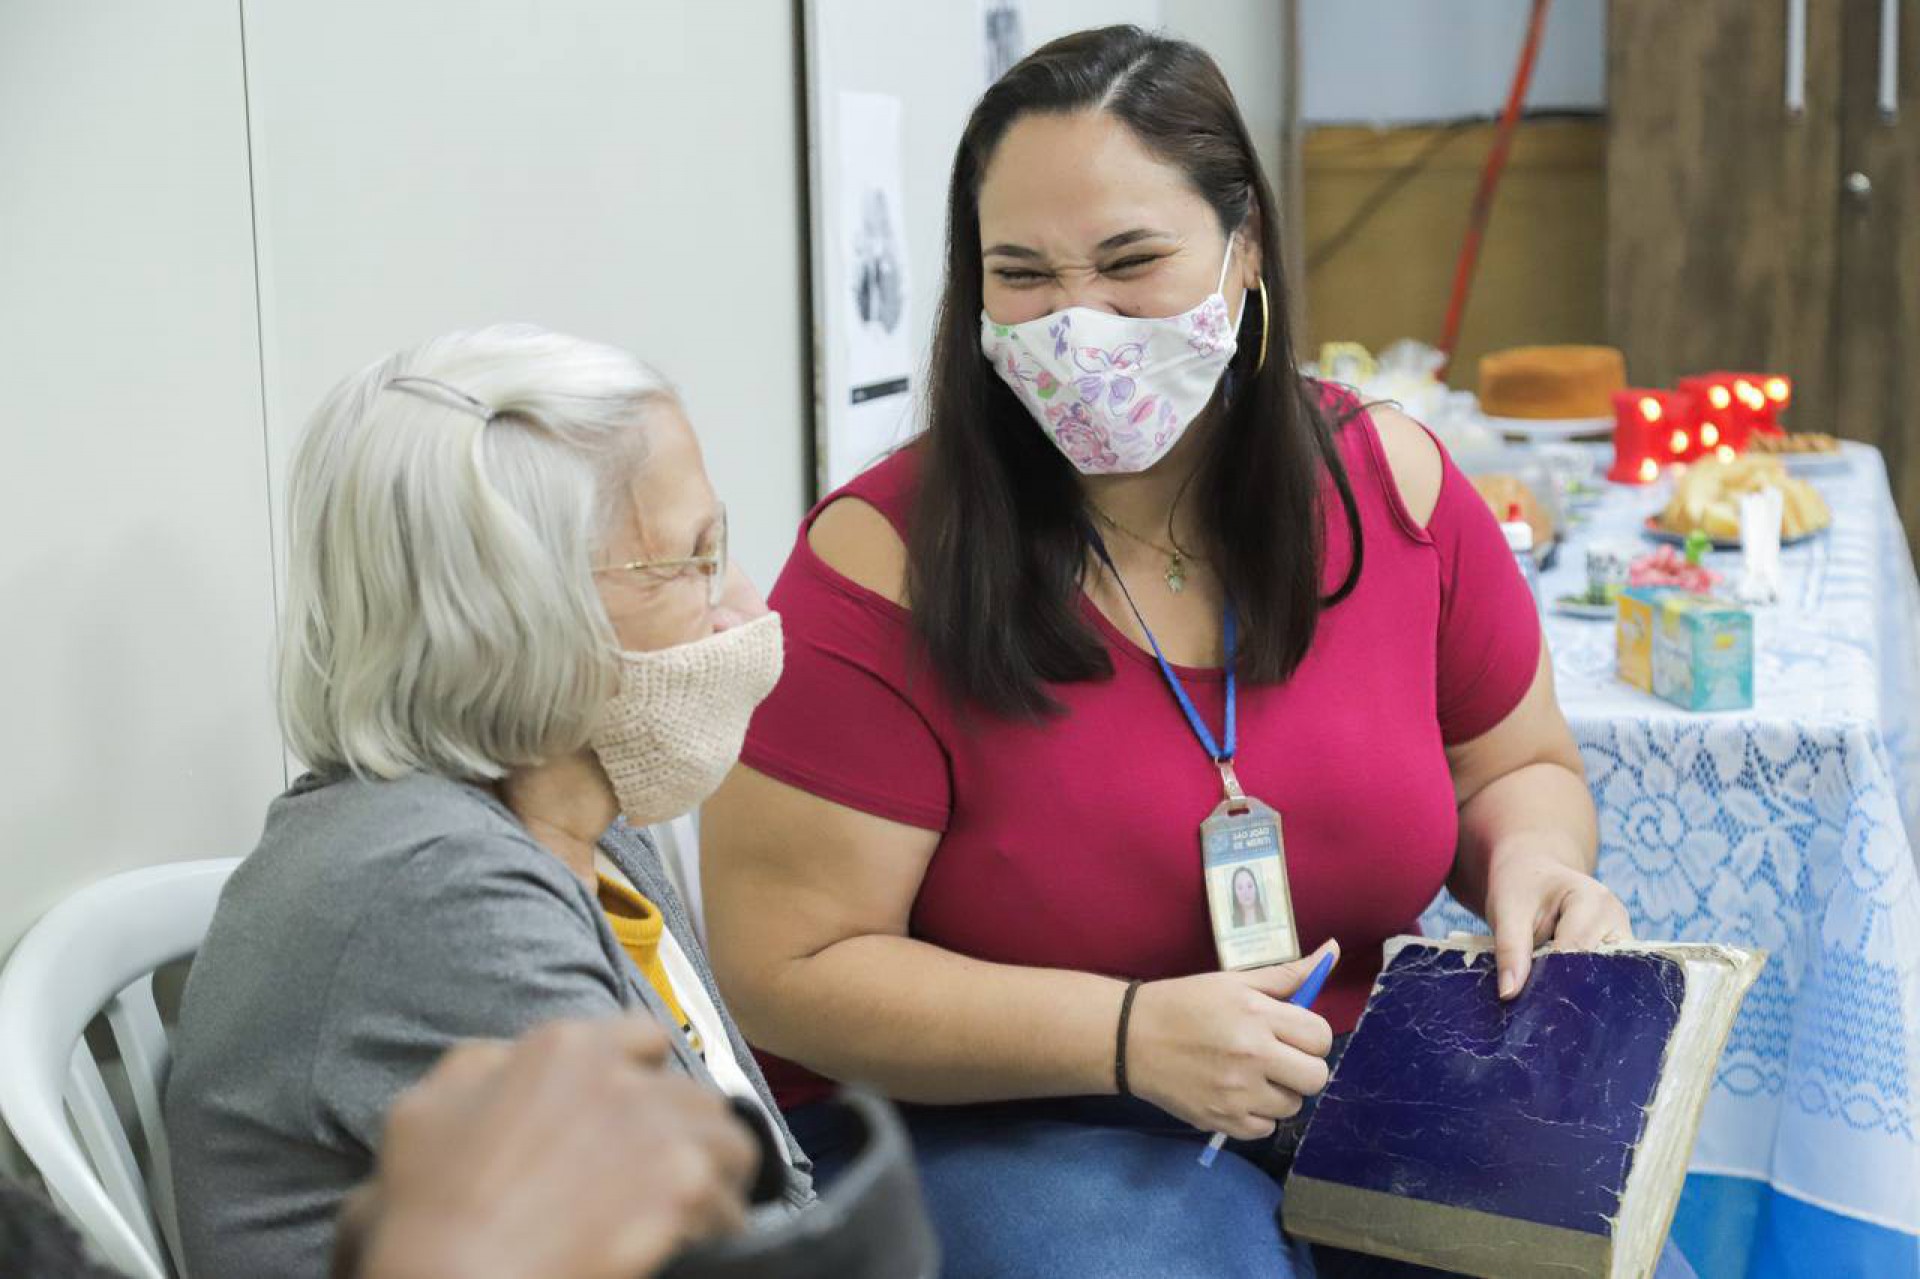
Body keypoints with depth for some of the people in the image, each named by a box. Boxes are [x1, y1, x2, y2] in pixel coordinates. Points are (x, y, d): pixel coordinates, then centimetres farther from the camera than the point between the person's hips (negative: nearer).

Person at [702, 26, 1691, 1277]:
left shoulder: (1391, 482, -5)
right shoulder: (888, 562, -16)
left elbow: (1517, 767, 12)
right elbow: (786, 969, -14)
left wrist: (1532, 863, -12)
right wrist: (1131, 1032, -23)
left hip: (1370, 1083, 4)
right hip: (992, 1120, -3)